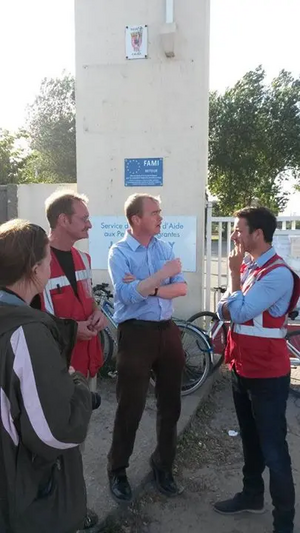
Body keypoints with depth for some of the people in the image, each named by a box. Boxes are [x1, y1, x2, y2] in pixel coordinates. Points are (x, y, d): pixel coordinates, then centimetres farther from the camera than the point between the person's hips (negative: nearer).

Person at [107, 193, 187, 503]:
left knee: (170, 404, 14)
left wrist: (148, 288, -16)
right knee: (131, 407, 5)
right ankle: (117, 470, 27)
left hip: (167, 331, 5)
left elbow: (182, 288, -1)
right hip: (136, 333, -5)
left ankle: (163, 465, 35)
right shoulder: (119, 252, -8)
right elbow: (127, 295, -22)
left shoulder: (164, 248, 7)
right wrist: (164, 274, -20)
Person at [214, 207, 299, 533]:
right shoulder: (246, 266, 7)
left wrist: (234, 273, -14)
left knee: (273, 448, 3)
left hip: (267, 374, -8)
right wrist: (230, 305, -16)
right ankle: (252, 495, 40)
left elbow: (239, 312, -23)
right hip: (242, 367, 8)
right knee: (249, 438, 22)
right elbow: (224, 310, 7)